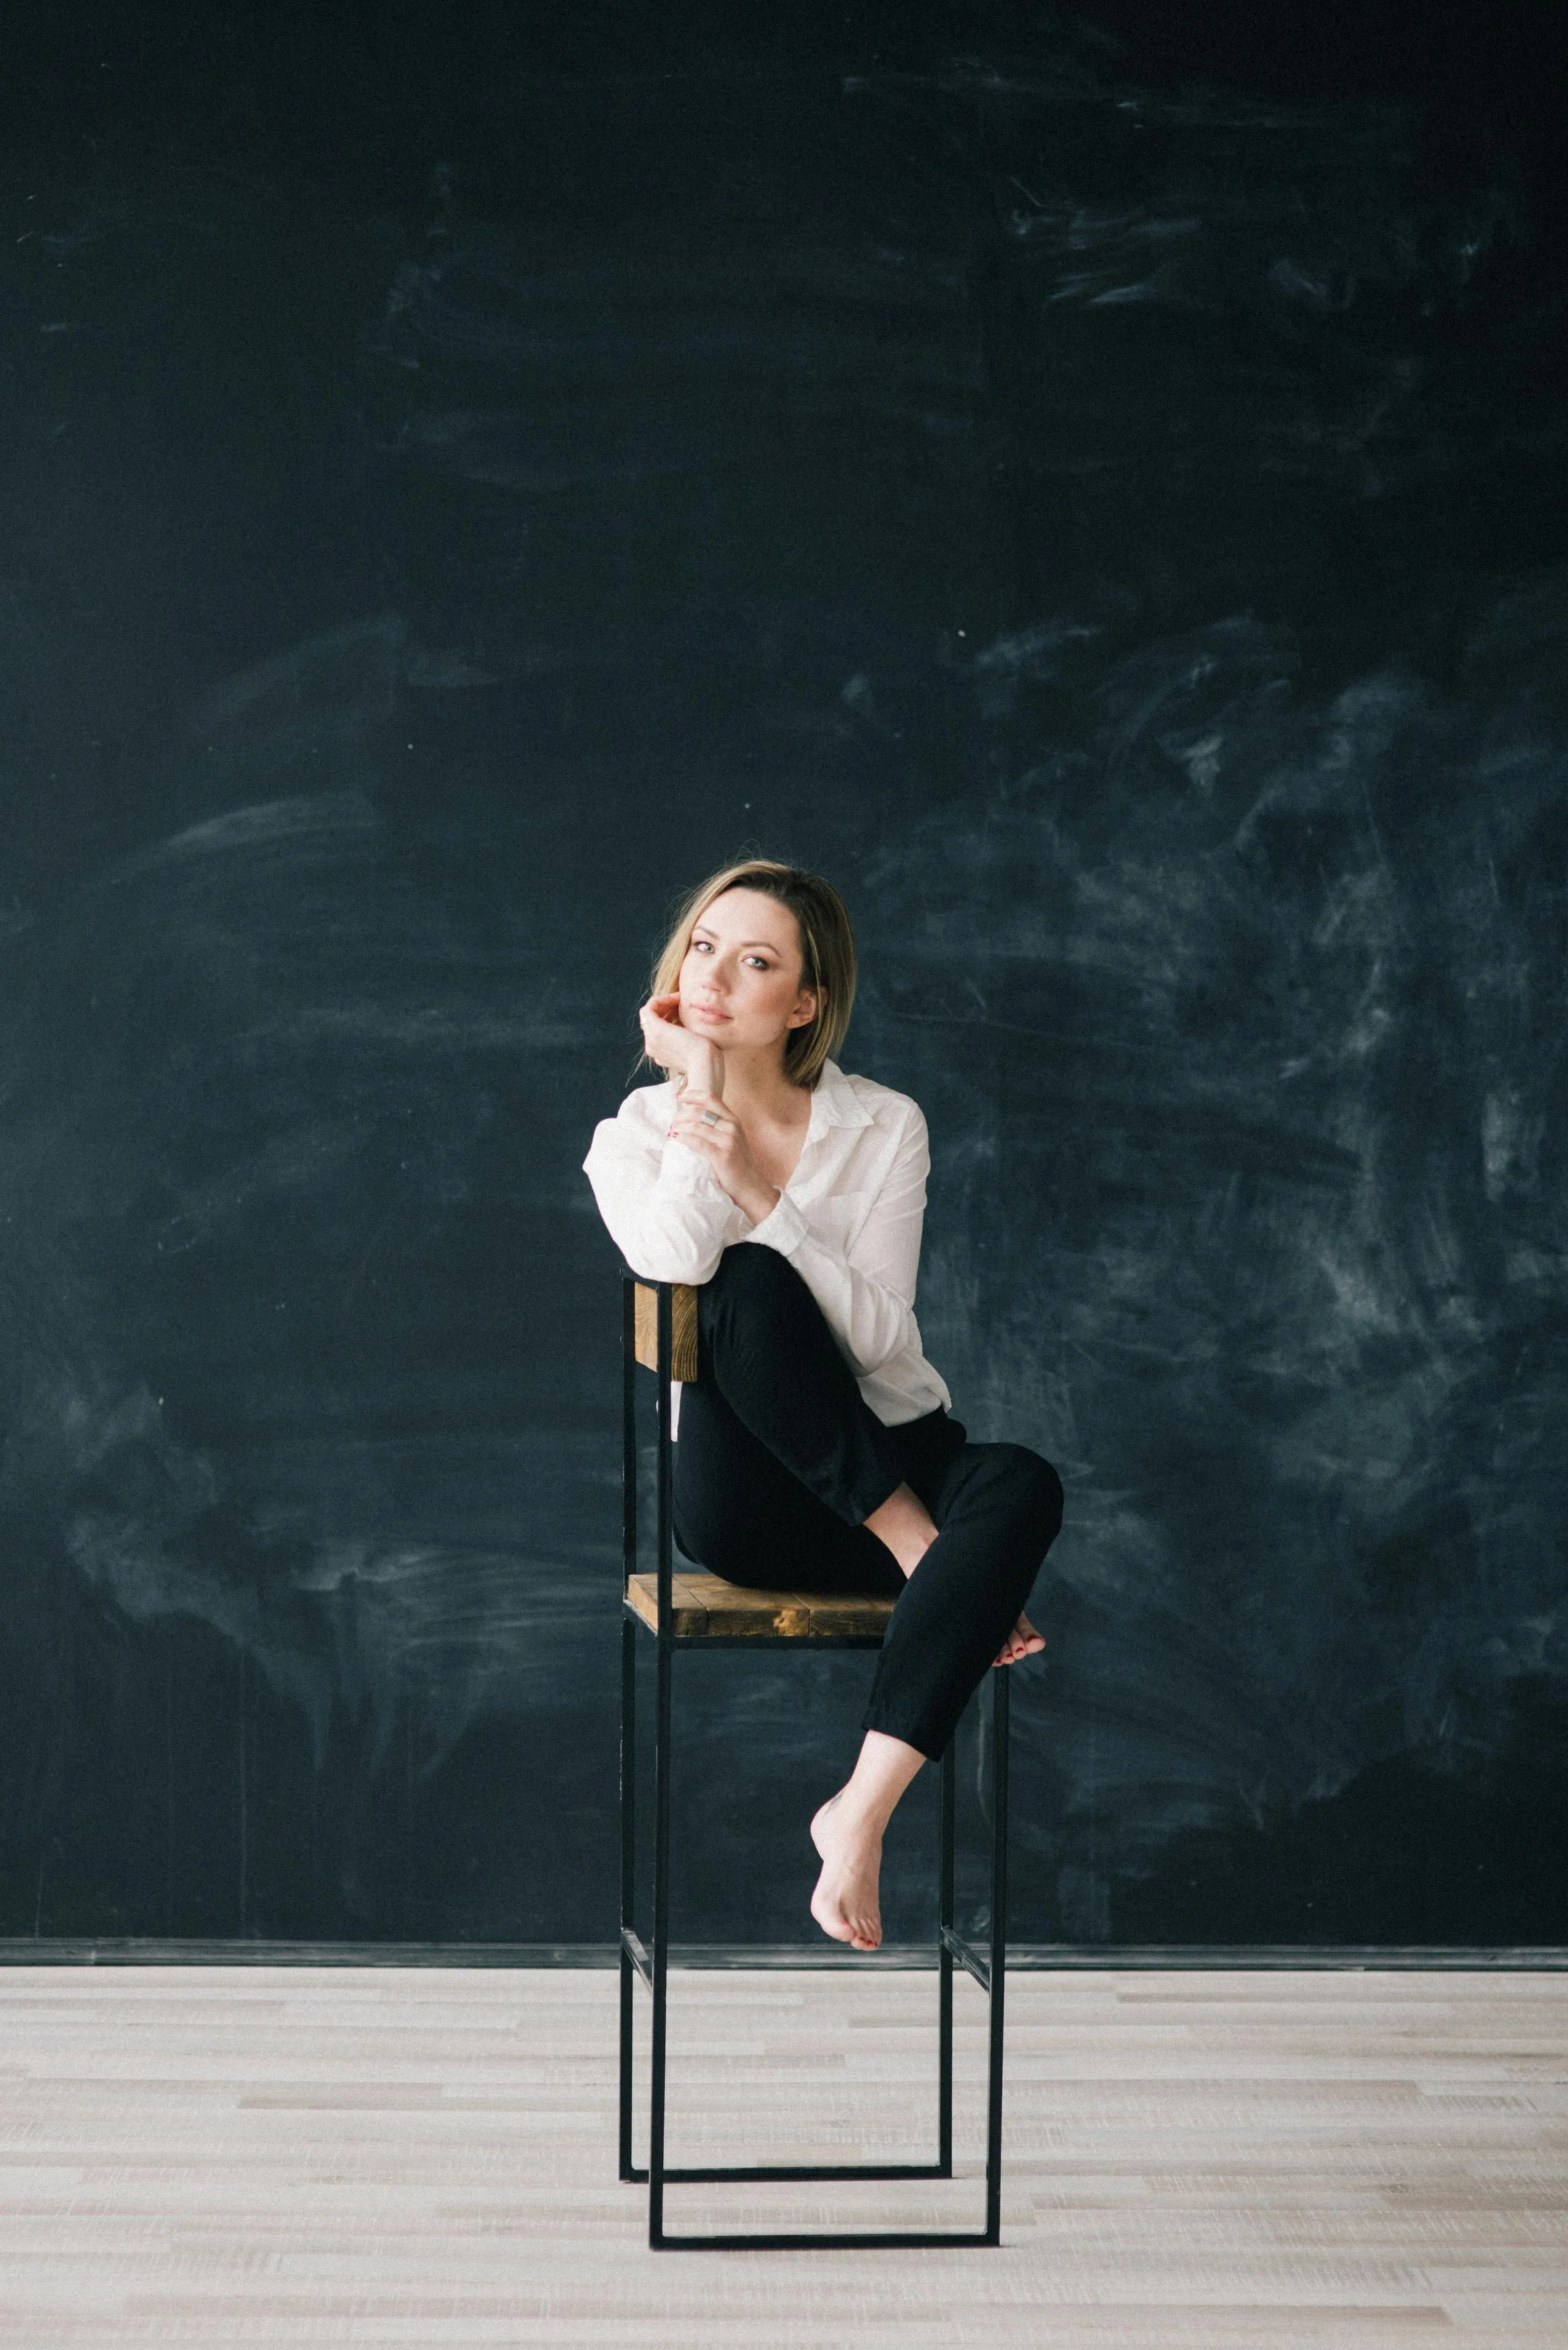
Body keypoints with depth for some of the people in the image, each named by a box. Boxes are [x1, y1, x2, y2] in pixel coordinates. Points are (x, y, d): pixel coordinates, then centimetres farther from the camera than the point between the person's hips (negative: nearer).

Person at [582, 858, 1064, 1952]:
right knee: (749, 1286, -30)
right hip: (750, 1499, -1)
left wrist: (757, 1190, -20)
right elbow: (676, 1265, -22)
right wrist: (700, 1086, -14)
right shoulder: (634, 1138, 2)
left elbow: (880, 1334, -13)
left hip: (896, 1461, 1)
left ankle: (861, 1815, -36)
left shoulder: (883, 1127, 0)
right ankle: (923, 1553, -23)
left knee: (1023, 1485, -34)